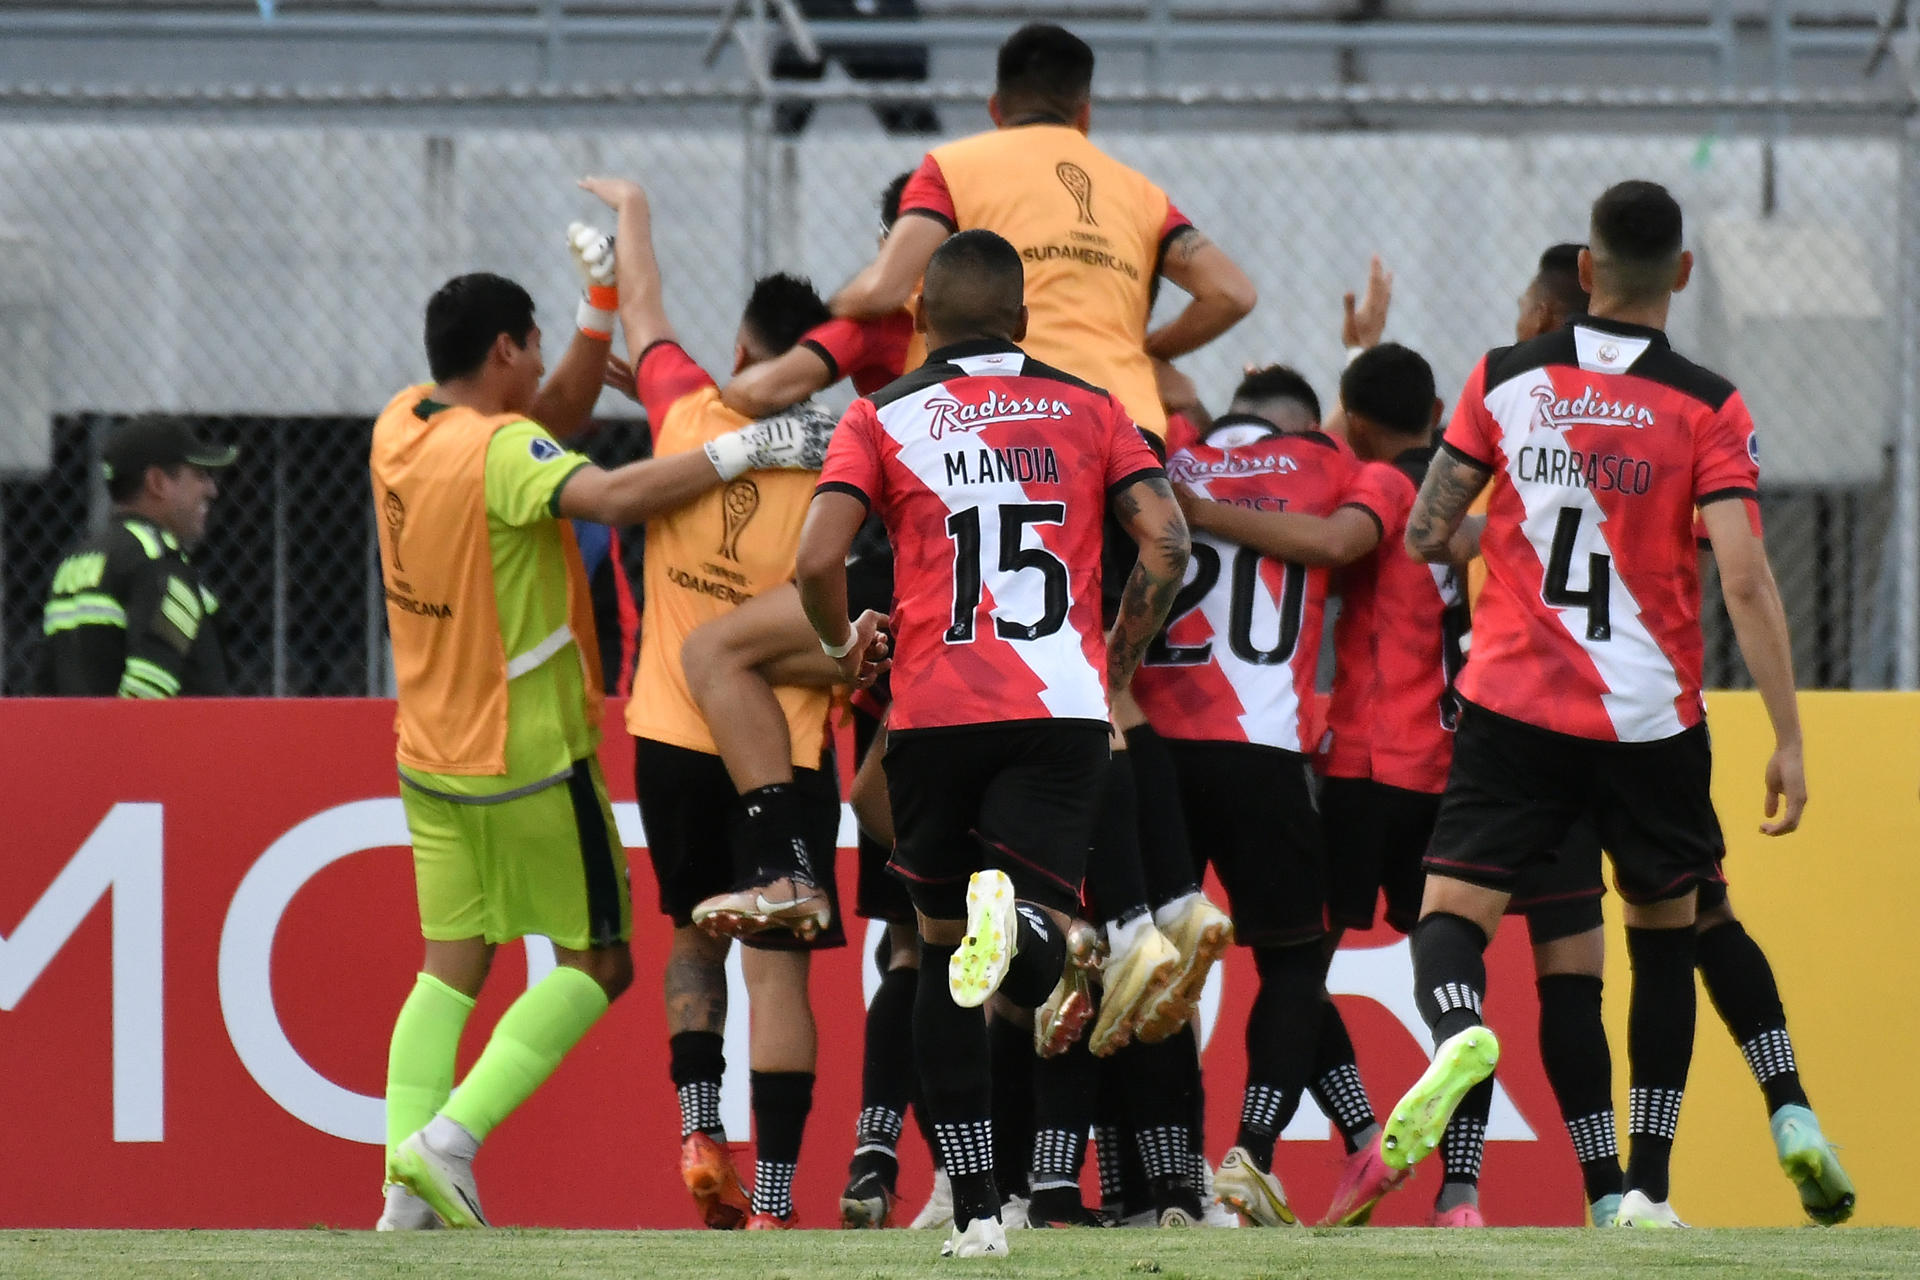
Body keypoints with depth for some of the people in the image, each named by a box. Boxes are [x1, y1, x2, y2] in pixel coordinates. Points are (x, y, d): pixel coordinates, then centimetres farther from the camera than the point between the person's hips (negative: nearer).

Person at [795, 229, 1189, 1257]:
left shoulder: (882, 418, 7)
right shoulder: (1089, 411, 12)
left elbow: (818, 561, -6)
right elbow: (1165, 544, 1)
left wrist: (842, 643, 15)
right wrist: (1120, 657, 16)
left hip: (935, 715, 0)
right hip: (1062, 710, 0)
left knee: (943, 953, 15)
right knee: (1031, 970, -5)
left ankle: (975, 1209, 10)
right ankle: (1016, 911, -43)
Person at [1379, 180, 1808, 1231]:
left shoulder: (1502, 382, 1)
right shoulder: (1707, 408, -5)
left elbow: (1426, 535, 7)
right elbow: (1744, 580, -12)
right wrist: (1787, 740, -8)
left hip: (1513, 709, 0)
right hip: (1652, 717, 0)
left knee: (1451, 914, -1)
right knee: (1664, 934, 18)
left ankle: (1460, 1030, -38)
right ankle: (1645, 1190, 16)